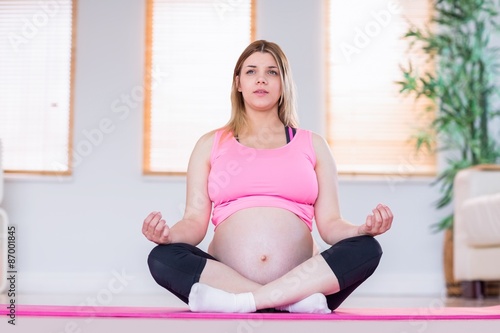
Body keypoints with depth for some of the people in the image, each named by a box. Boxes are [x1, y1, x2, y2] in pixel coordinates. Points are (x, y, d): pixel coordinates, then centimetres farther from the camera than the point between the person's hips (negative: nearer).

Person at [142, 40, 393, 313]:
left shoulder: (312, 145, 17)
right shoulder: (210, 145, 17)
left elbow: (330, 224, 9)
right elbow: (195, 221, 8)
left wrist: (365, 228, -12)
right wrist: (167, 234, -14)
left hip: (303, 280, 1)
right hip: (225, 279, 0)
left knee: (367, 249, -26)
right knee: (162, 258, -28)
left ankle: (237, 302, -30)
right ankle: (297, 300, -29)